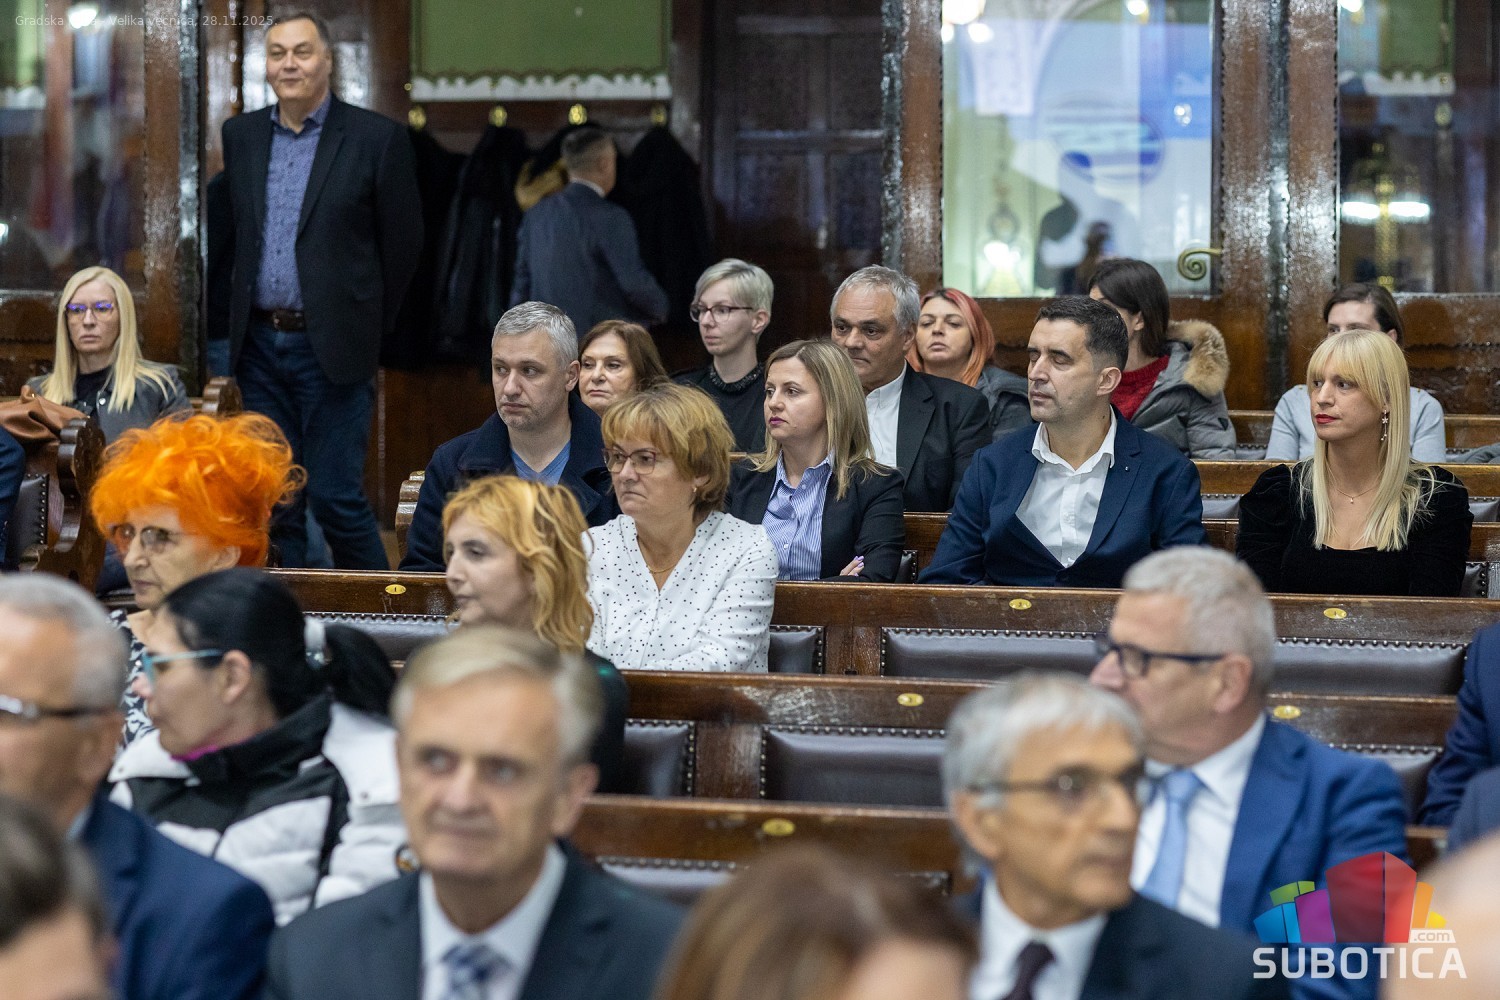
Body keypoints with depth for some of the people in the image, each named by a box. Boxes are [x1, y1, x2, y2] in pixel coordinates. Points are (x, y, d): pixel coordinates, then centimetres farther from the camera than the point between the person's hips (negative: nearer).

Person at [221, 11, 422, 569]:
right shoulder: (241, 136, 9)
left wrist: (365, 325, 3)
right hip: (261, 343, 5)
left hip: (332, 349, -5)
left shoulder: (376, 139, -5)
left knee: (336, 497, -7)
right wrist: (242, 320, 14)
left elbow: (402, 245, 0)